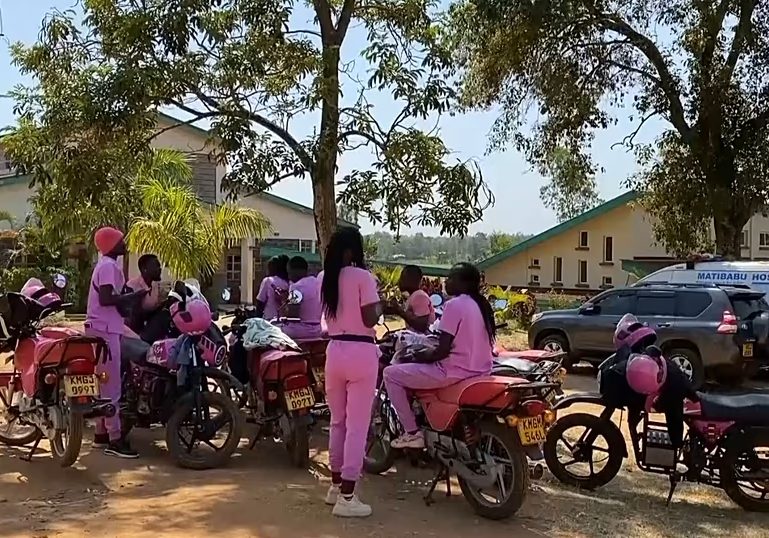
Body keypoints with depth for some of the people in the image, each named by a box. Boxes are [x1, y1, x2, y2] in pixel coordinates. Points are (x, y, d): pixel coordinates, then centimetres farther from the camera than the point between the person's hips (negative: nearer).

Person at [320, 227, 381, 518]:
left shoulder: (324, 278, 9)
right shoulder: (362, 276, -10)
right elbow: (369, 319, -14)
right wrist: (379, 307, 5)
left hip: (334, 351, 6)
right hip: (361, 353, -6)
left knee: (338, 421, 18)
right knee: (357, 425, -2)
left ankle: (336, 485, 29)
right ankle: (347, 497, -1)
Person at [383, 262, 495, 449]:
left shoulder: (454, 305, -16)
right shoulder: (481, 305, 11)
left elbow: (442, 351, -20)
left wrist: (421, 357, -1)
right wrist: (428, 353, 22)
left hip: (456, 372, -9)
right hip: (480, 370, 9)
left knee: (390, 373, 0)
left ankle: (412, 433, 0)